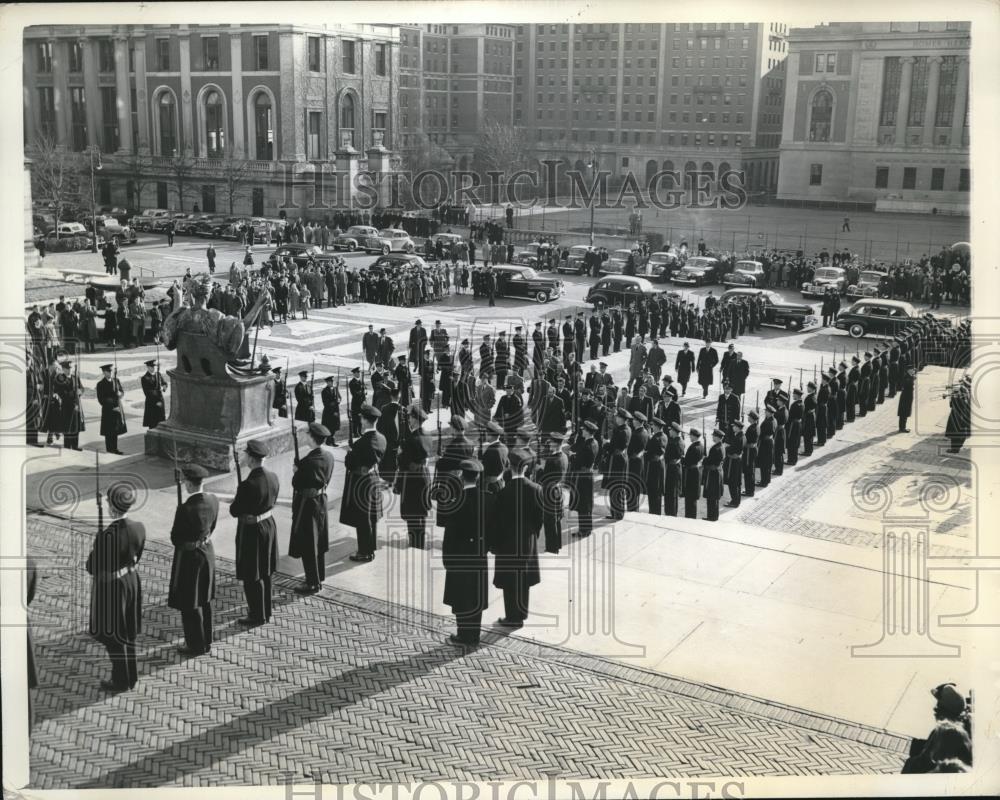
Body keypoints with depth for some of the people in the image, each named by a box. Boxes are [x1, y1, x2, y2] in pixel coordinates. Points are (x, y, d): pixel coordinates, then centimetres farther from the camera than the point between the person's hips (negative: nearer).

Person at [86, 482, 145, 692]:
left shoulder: (106, 536, -29)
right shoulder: (139, 528, -10)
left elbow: (93, 569, -19)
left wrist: (92, 554, 0)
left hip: (109, 588, -6)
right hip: (132, 583, 6)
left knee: (114, 636, 13)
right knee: (128, 633, 22)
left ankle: (121, 681, 27)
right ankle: (131, 676, 36)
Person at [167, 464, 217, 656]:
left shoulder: (185, 509, -28)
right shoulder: (213, 501, -7)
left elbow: (175, 539, -17)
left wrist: (183, 538, 2)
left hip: (189, 556, -7)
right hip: (207, 552, 7)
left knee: (189, 604, 9)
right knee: (204, 600, 21)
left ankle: (196, 646, 21)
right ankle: (205, 641, 34)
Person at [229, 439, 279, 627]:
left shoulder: (248, 485, -27)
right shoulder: (272, 477, -5)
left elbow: (234, 511, -17)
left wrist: (236, 500, 2)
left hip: (251, 531, -8)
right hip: (269, 525, 8)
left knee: (252, 576, 8)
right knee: (265, 572, 21)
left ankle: (257, 616, 20)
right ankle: (265, 611, 35)